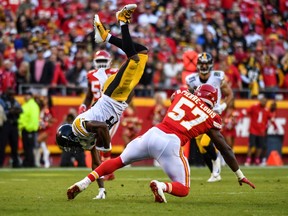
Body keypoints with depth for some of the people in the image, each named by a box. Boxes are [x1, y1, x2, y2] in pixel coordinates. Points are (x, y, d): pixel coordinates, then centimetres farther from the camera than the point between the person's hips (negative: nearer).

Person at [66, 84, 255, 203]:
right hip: (170, 144, -4)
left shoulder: (182, 94, 19)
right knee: (183, 190, 10)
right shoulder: (211, 118, 13)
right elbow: (225, 149, 17)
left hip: (152, 134, 4)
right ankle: (162, 186, -23)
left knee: (119, 161, 23)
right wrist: (240, 176, 25)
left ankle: (82, 184, 9)